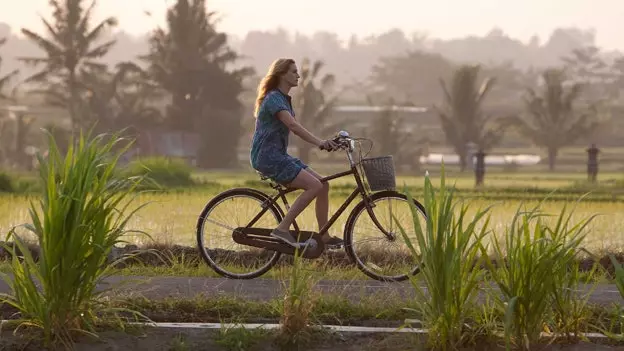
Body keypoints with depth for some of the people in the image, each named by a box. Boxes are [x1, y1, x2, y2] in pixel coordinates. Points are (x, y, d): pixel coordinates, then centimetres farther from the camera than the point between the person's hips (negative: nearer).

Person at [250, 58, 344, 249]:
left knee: (324, 185, 1)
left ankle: (324, 237, 5)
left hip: (279, 156, 10)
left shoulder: (285, 99, 19)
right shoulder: (274, 99, -14)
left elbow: (297, 128, 16)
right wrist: (319, 142, -36)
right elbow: (293, 125, -27)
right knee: (315, 186, -21)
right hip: (267, 157, -10)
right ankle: (282, 228, -19)